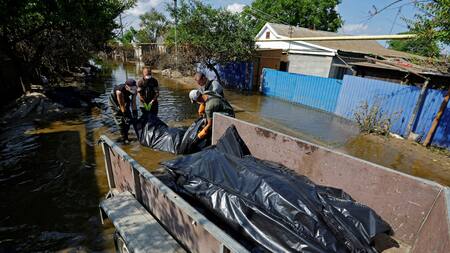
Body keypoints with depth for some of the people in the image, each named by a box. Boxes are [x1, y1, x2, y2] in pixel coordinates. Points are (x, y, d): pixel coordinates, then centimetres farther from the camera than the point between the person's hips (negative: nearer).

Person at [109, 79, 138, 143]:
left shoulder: (134, 90, -26)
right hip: (114, 101, -5)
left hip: (125, 99, 5)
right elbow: (122, 105, -34)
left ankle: (125, 133, 19)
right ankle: (124, 138, 3)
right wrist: (125, 115, -31)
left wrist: (134, 112, -21)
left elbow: (133, 102, -18)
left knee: (129, 119, 1)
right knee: (120, 121, -9)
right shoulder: (119, 91, -41)